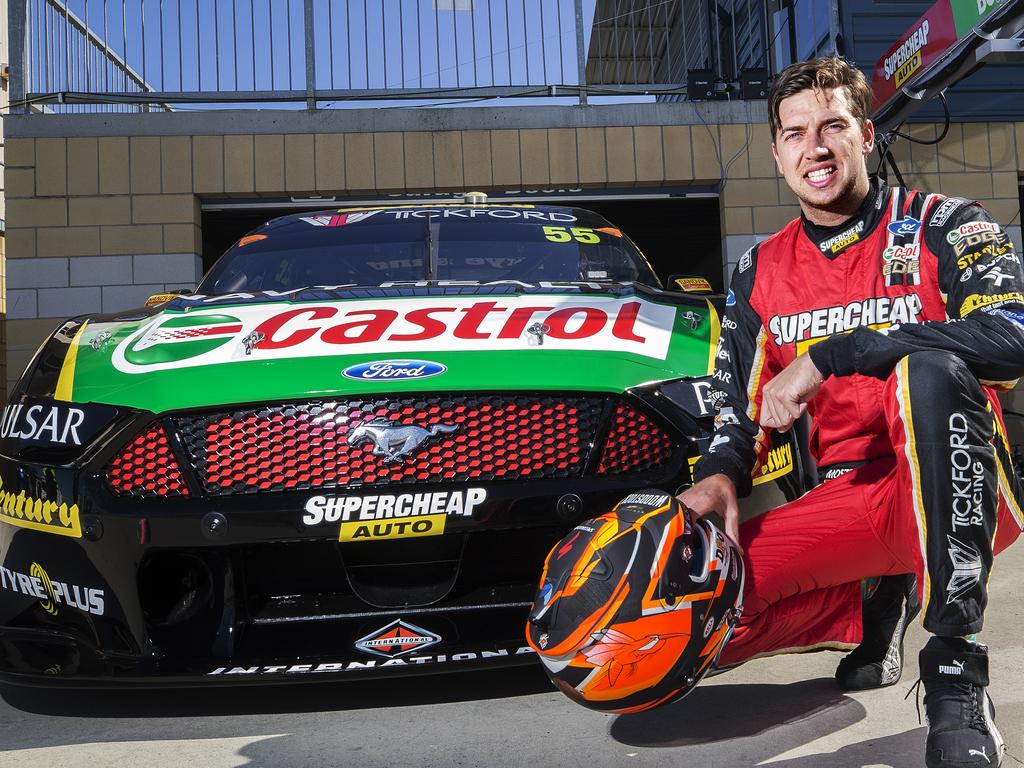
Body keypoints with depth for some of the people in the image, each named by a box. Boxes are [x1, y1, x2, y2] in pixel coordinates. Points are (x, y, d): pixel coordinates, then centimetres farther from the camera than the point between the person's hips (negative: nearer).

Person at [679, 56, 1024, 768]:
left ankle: (956, 670, -29)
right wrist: (721, 475, -11)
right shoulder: (760, 271, 11)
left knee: (929, 368, -36)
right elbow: (741, 405, 12)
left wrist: (827, 355, -24)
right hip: (844, 505, 4)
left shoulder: (942, 226, -2)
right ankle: (881, 606, 9)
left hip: (955, 497, -4)